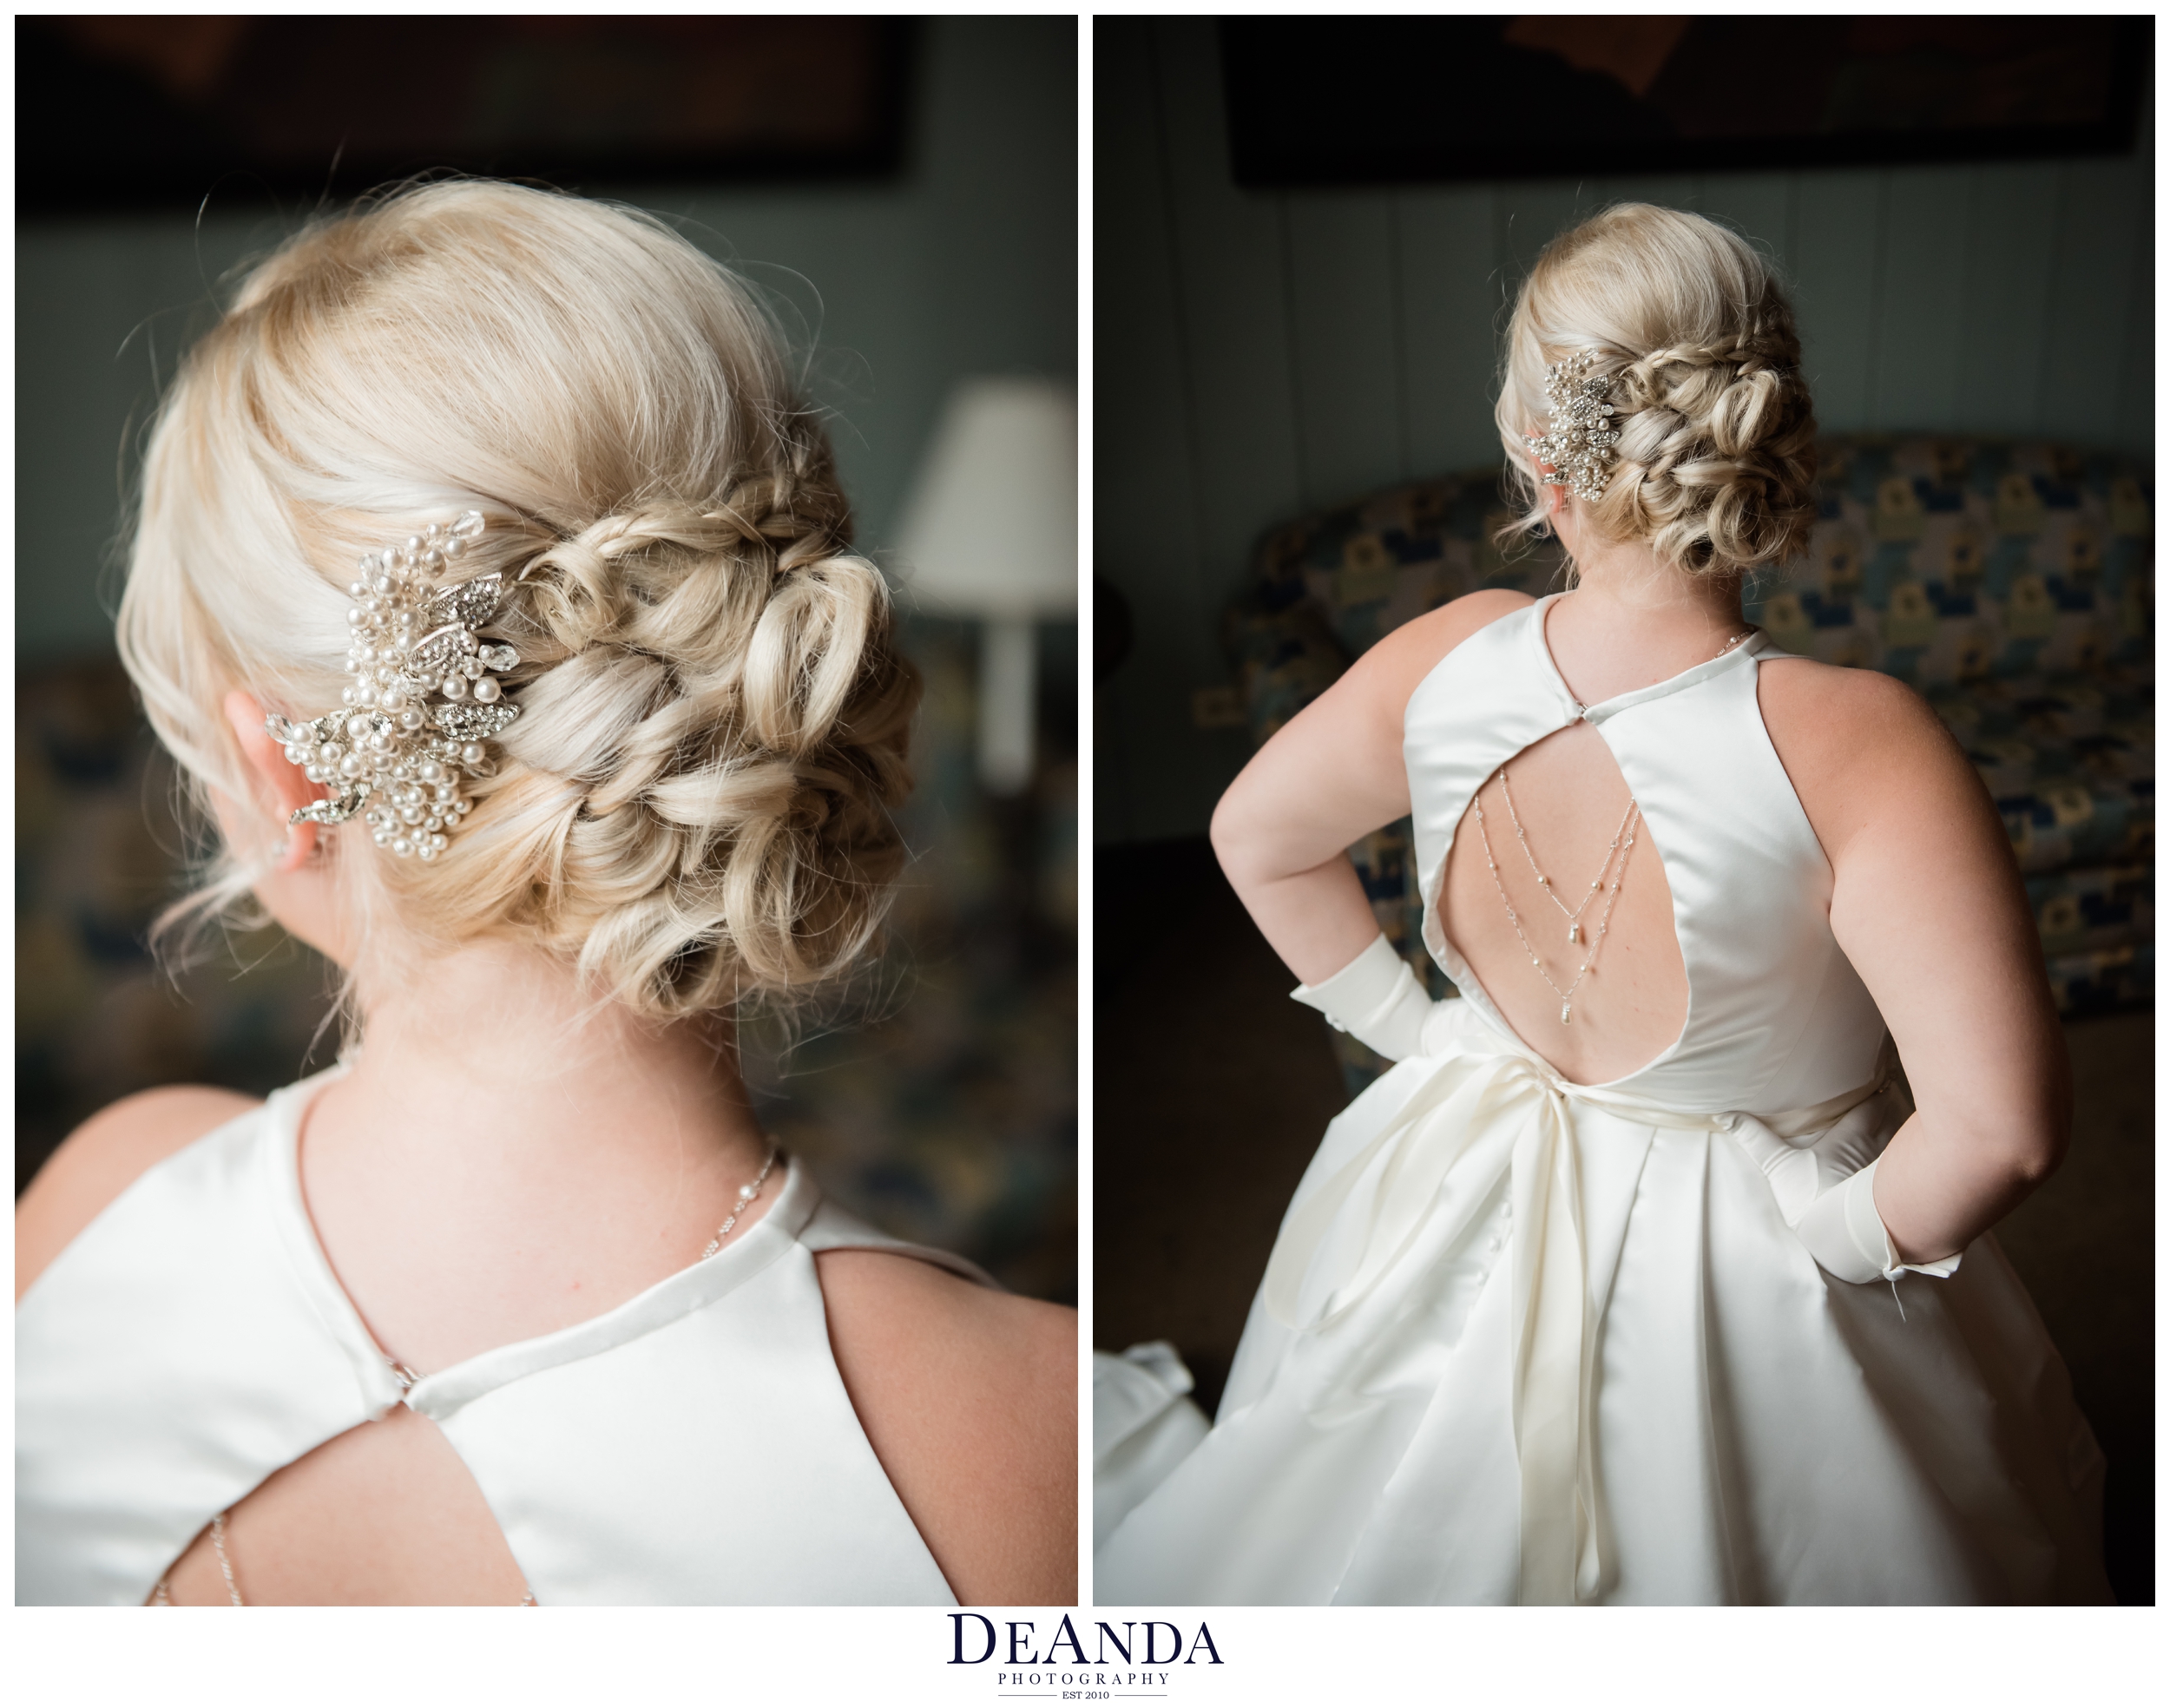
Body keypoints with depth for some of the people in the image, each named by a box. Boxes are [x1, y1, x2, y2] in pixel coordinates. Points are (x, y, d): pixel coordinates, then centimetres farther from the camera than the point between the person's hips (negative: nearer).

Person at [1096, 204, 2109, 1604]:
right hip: (1739, 1267, -2)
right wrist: (1859, 1231, -15)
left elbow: (1257, 837, -2)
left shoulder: (1444, 661, -20)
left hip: (1468, 1202, 3)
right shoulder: (1854, 743, -32)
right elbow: (2002, 1124, -34)